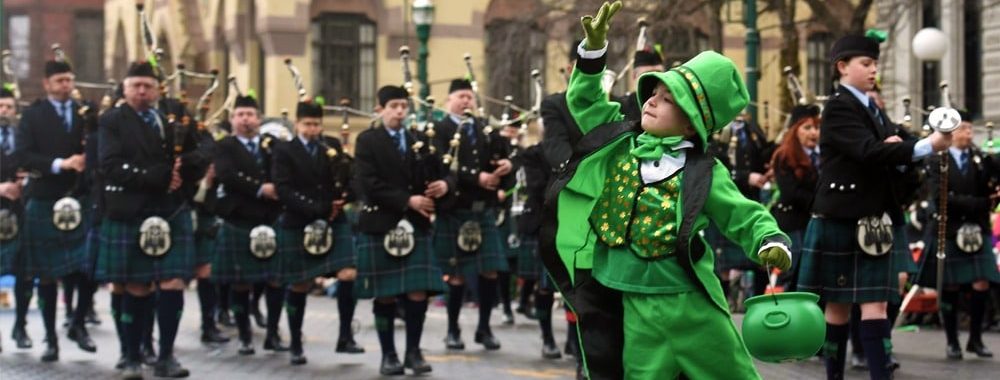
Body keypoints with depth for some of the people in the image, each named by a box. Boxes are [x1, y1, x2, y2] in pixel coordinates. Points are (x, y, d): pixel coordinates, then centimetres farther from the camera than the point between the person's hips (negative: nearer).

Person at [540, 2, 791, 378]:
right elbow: (585, 101, 11)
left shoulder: (704, 173, -4)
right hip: (638, 305, 2)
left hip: (692, 302, -2)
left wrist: (770, 242, -22)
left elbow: (745, 217, -1)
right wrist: (594, 48, -2)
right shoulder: (620, 145, 5)